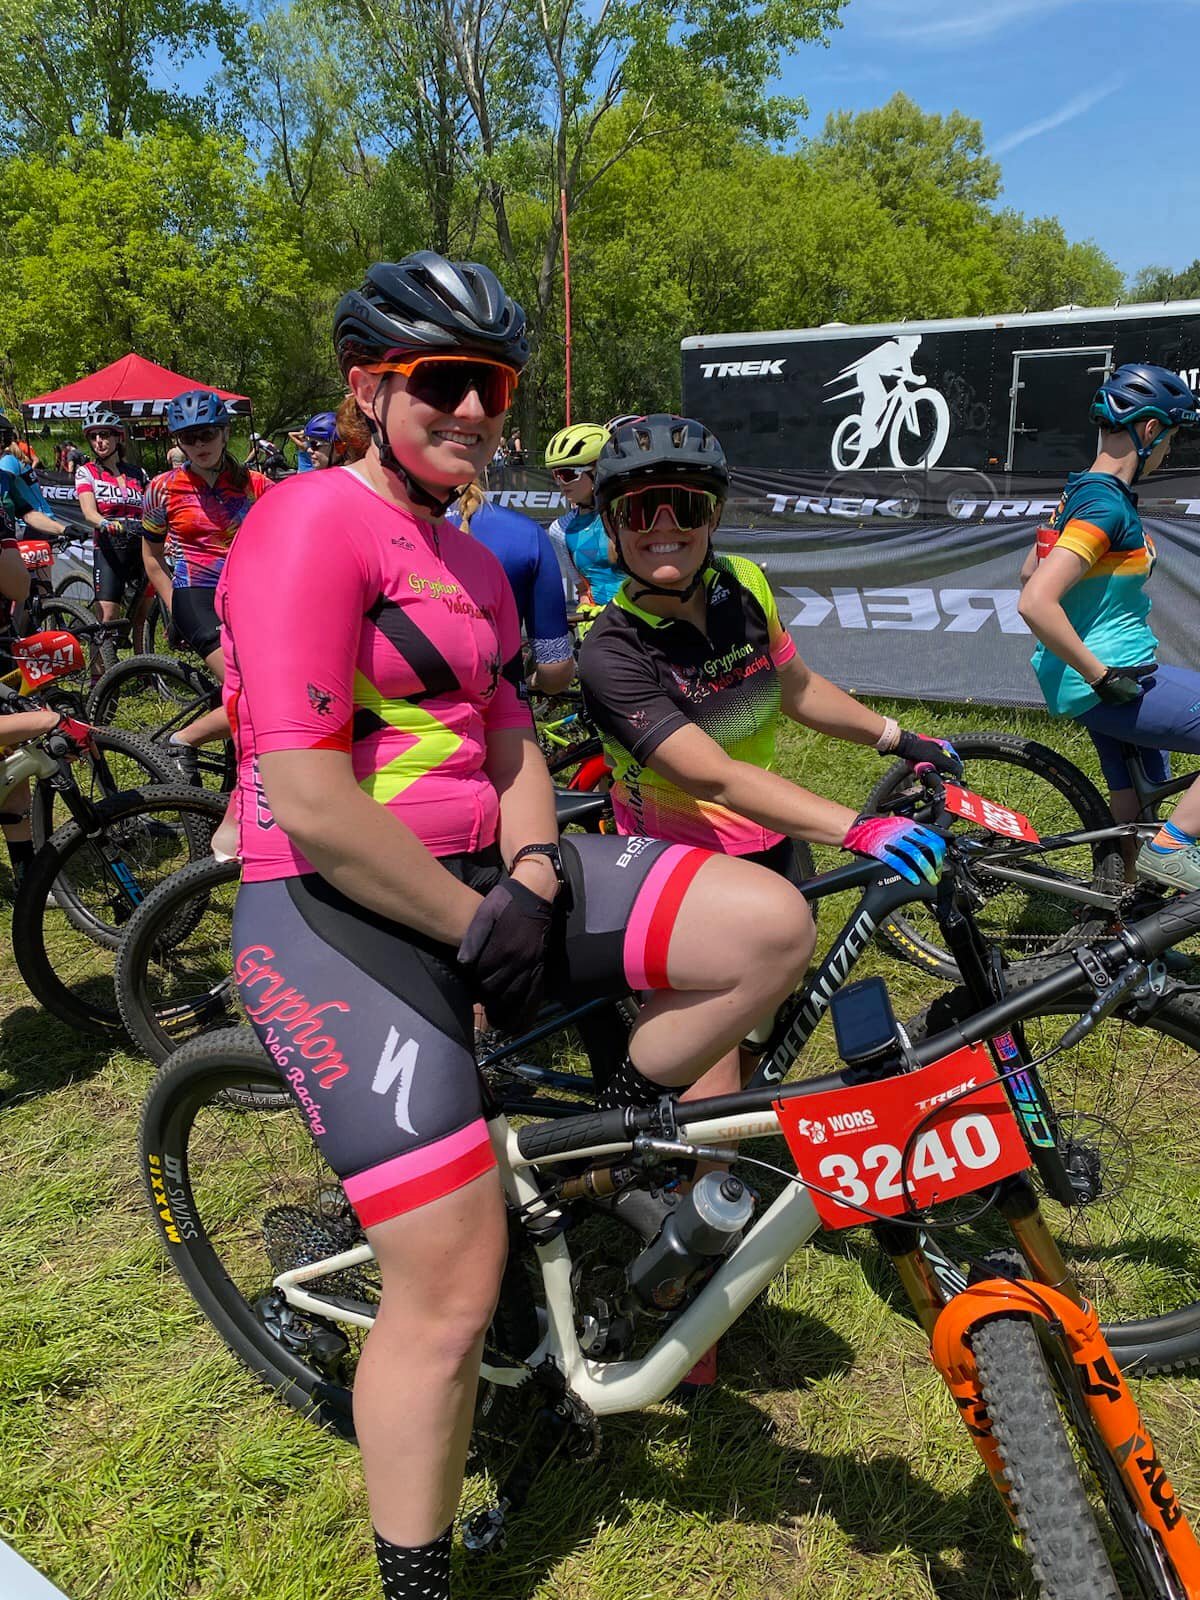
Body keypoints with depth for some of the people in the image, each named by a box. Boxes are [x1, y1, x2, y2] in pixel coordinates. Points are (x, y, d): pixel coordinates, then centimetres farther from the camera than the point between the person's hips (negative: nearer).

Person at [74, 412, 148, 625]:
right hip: (109, 551, -3)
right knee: (108, 620, -12)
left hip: (142, 547, 3)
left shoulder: (137, 473, 15)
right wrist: (107, 524, -32)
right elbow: (89, 513, -10)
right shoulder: (86, 472, 6)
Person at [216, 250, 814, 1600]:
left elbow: (508, 742, 14)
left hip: (480, 878, 8)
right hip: (341, 910, -8)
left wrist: (533, 879, -5)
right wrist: (470, 926, -13)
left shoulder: (470, 563, 18)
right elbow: (306, 803, -20)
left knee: (768, 924, -8)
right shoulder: (311, 526, -12)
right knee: (454, 1287, -6)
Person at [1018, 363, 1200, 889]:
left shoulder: (1080, 491, 11)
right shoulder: (1107, 505, -19)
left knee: (1134, 817, 19)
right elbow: (1035, 603, -30)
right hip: (1107, 684, -10)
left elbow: (1029, 574, 23)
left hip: (1112, 677, 10)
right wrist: (1101, 675, -21)